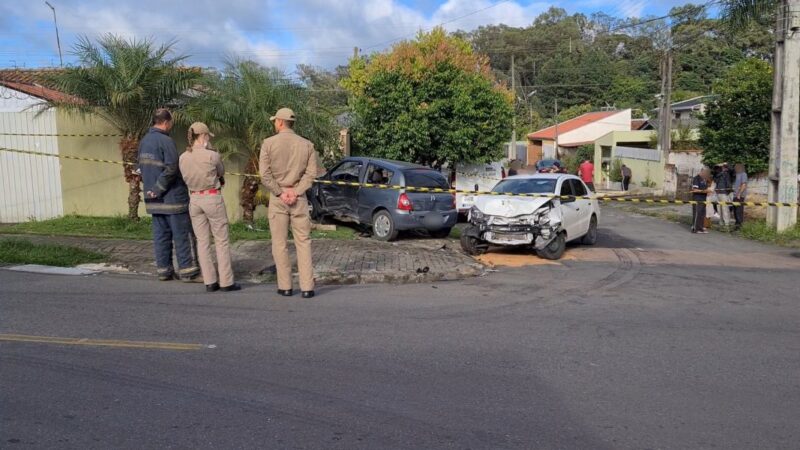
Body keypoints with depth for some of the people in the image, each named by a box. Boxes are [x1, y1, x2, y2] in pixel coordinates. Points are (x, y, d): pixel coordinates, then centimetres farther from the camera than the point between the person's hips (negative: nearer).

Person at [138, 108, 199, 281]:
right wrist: (158, 190, -14)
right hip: (172, 195, -8)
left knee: (161, 234, 12)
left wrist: (152, 188, 17)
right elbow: (171, 169, -22)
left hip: (154, 198, 8)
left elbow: (141, 167, 18)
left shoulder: (144, 141, 11)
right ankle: (187, 271, 2)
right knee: (183, 234, -1)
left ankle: (164, 270, 16)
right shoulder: (166, 141, -14)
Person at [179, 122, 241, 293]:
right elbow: (221, 173, 3)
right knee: (221, 241, 4)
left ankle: (209, 282, 13)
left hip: (194, 199, 5)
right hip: (212, 198, -5)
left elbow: (186, 177, 10)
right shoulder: (212, 156, -13)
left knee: (202, 242, 10)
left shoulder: (183, 158, 1)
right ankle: (226, 282, 6)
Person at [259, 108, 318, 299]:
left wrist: (280, 192, -5)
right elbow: (311, 173, -4)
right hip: (299, 197, 1)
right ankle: (307, 287, 1)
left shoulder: (269, 143, -3)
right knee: (303, 242, 4)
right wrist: (296, 192, -8)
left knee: (280, 243, 7)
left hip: (277, 197, -1)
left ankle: (285, 286, 10)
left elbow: (265, 174, -9)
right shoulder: (307, 145, 3)